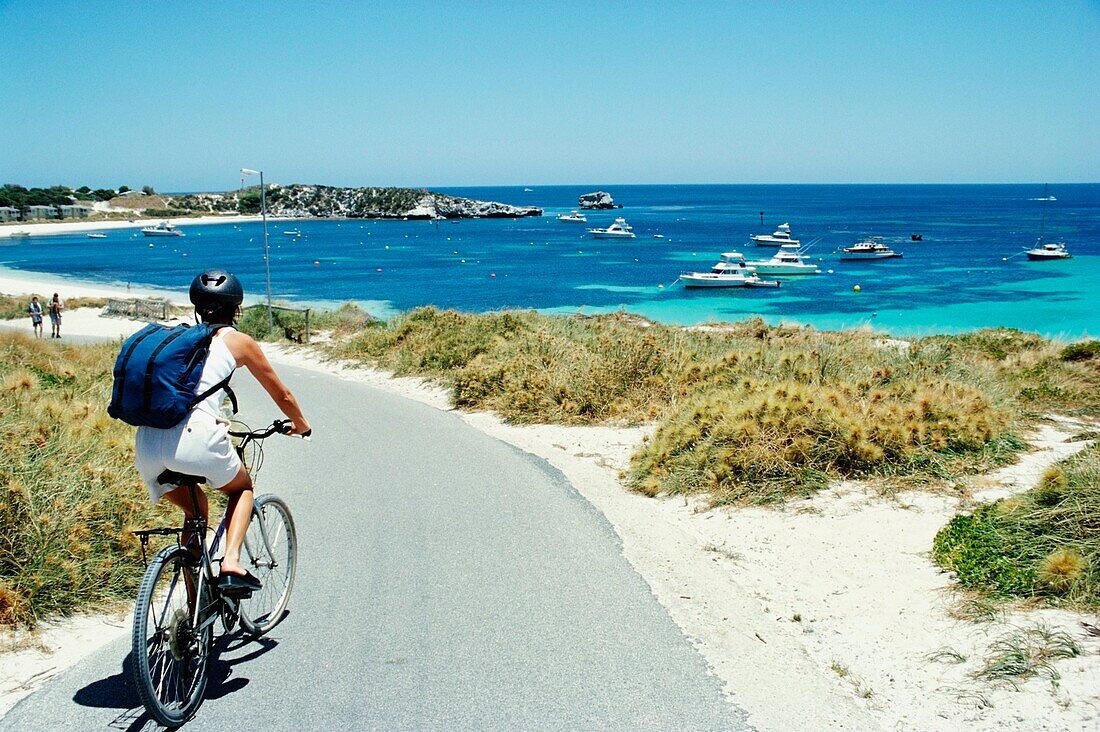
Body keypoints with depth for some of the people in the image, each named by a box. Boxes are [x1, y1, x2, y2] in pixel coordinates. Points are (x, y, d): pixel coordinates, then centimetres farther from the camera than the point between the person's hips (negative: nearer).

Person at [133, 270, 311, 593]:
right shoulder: (238, 341, 13)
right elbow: (282, 395, 22)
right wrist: (300, 423, 42)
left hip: (146, 443, 5)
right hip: (195, 436, -4)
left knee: (195, 510, 27)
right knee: (242, 488, 25)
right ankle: (231, 561, 2)